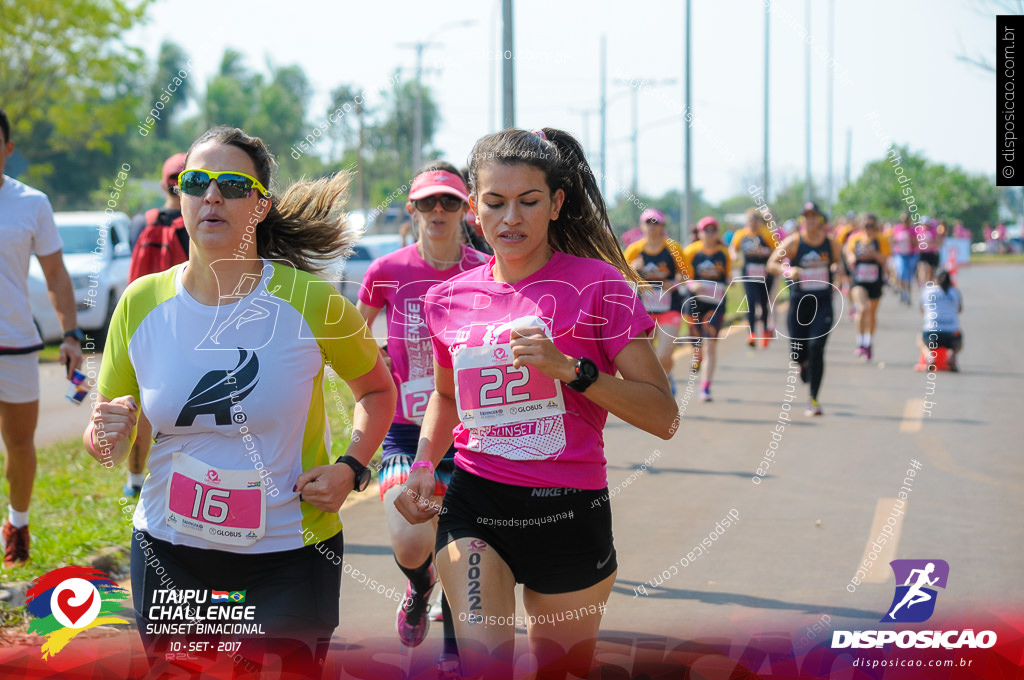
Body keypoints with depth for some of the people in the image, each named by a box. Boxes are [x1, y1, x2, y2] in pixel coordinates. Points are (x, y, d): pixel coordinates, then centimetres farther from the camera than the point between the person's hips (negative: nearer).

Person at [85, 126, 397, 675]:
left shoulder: (310, 300, -9)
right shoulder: (141, 303, -3)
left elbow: (377, 388, 9)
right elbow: (106, 443, 6)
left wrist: (351, 469, -7)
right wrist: (107, 436, -17)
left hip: (288, 554, -2)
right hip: (168, 552, 2)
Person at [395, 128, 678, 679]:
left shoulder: (596, 284, -6)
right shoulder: (450, 299, 6)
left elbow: (663, 417, -10)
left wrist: (570, 369, -21)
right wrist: (424, 465, 8)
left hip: (569, 513, -2)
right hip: (474, 507, 2)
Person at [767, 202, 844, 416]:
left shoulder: (830, 243, 2)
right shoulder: (794, 241, -5)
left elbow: (838, 261, 21)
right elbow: (772, 264, -6)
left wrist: (838, 271, -1)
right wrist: (787, 271, -24)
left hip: (823, 303, 0)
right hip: (799, 302, 0)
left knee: (816, 346, -16)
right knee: (797, 352, 2)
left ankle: (813, 399, -7)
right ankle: (805, 364, 45)